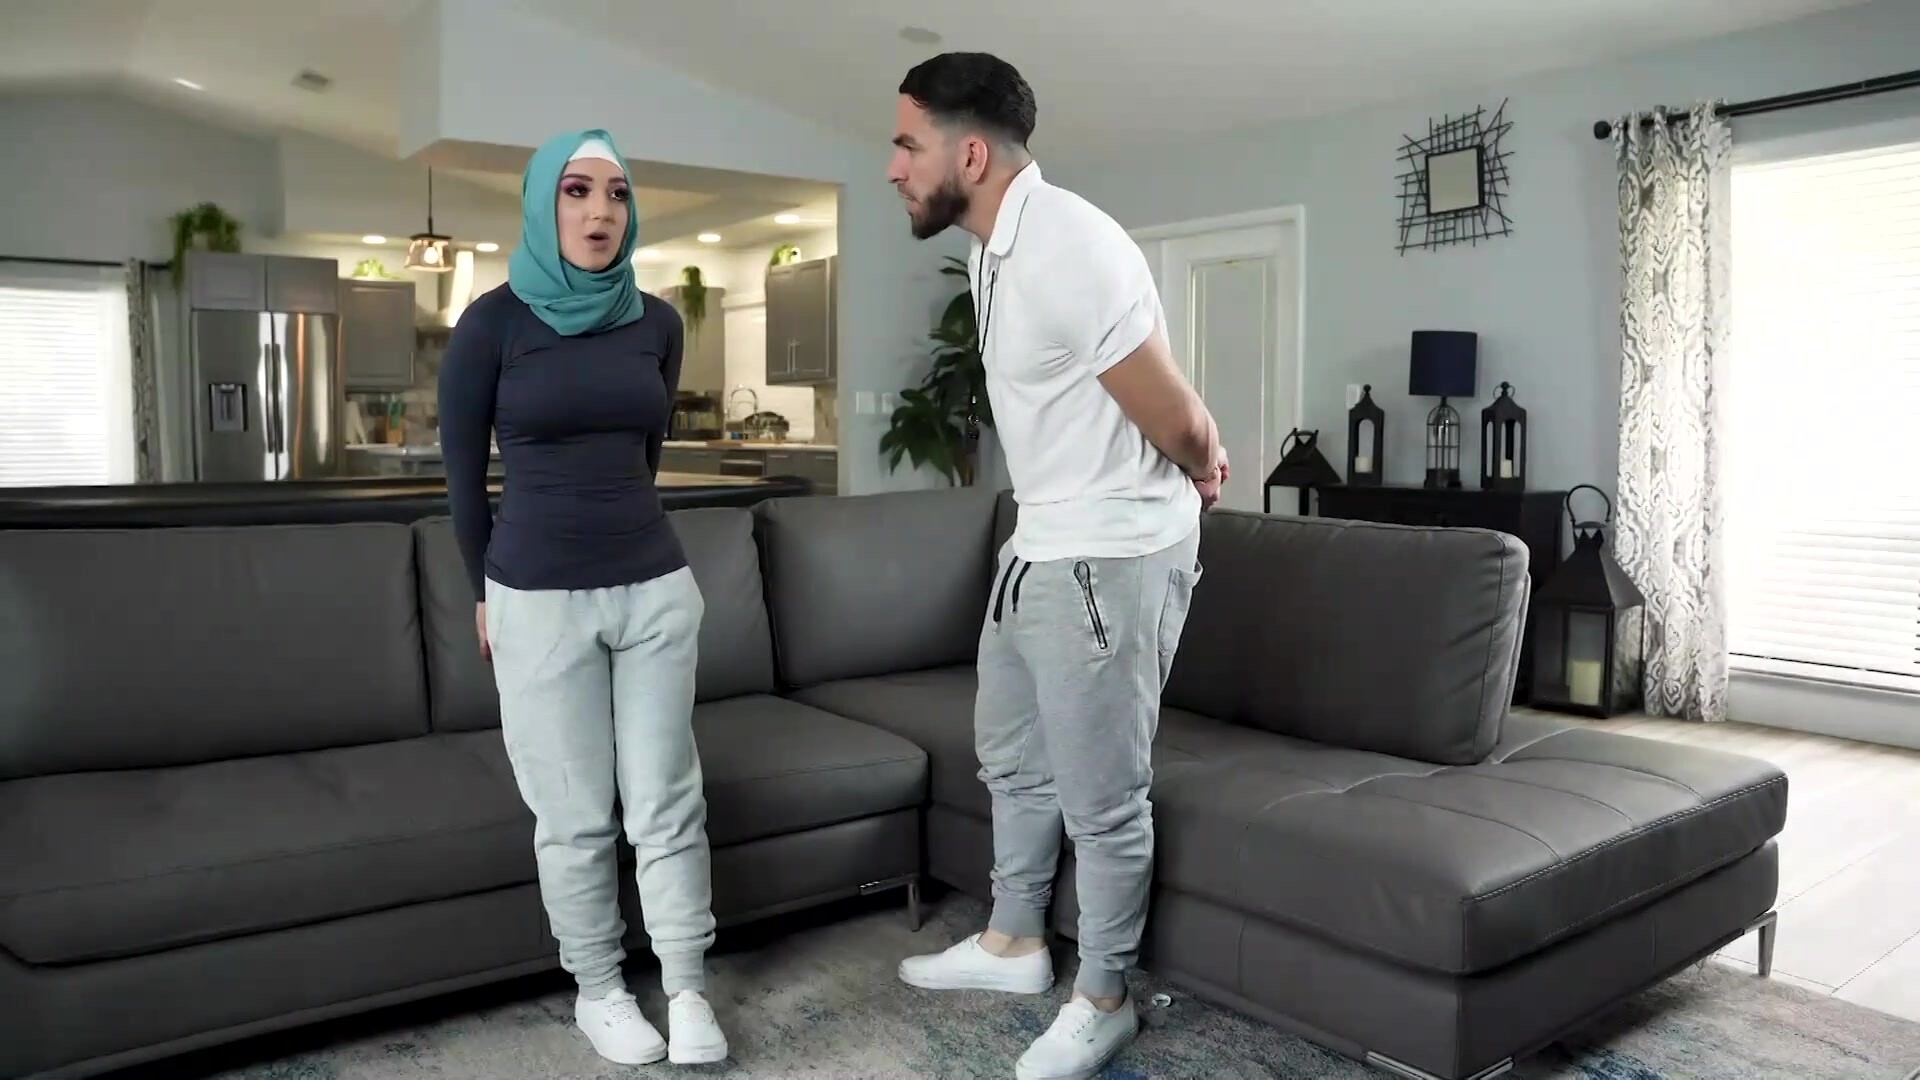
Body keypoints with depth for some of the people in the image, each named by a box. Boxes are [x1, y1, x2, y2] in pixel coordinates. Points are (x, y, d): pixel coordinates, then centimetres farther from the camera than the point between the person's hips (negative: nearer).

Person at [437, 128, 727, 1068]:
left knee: (666, 803, 7)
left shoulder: (657, 322, 3)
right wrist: (488, 593, 10)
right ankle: (597, 991, 25)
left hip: (656, 588, 3)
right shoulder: (494, 321, -6)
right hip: (539, 601, -2)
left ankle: (687, 991, 20)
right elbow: (462, 471, 3)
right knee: (574, 815, 7)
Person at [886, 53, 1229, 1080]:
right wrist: (1196, 454, 16)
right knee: (1012, 756, 22)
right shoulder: (993, 247, 8)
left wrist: (1202, 470, 3)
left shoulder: (1068, 249, -25)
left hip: (1110, 559, -10)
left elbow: (1181, 426, -18)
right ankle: (1014, 943, 42)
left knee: (1101, 799, 5)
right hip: (1040, 543, 10)